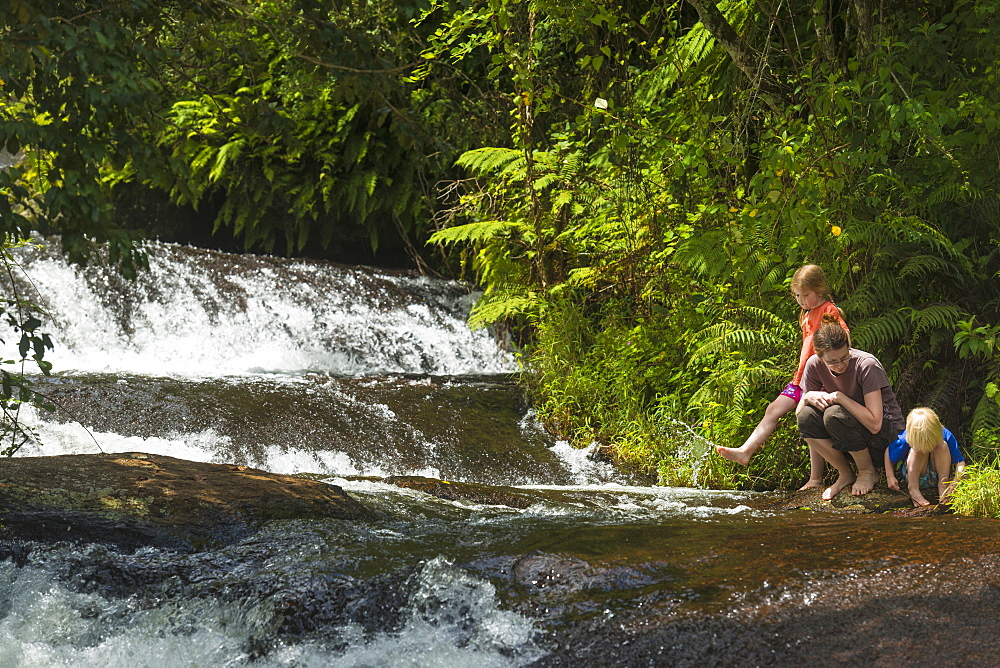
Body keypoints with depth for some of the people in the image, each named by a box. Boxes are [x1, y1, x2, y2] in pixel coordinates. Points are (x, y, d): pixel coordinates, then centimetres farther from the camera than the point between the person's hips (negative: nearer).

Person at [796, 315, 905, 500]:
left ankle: (868, 472, -8)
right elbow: (798, 413, -1)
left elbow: (874, 424, -30)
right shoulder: (815, 365, -6)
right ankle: (845, 474, -3)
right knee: (806, 416, -20)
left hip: (888, 436, -5)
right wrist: (808, 397, -22)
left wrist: (840, 397, -29)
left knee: (834, 414, -31)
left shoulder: (867, 365, -22)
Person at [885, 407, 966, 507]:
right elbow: (888, 452, -7)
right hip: (911, 476, -1)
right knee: (919, 449, -31)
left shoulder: (946, 436, -23)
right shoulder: (906, 438, -25)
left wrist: (955, 482, -35)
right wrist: (890, 476, -17)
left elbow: (960, 463, -18)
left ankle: (943, 487, -22)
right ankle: (913, 490, -28)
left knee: (943, 446, -26)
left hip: (936, 477, 1)